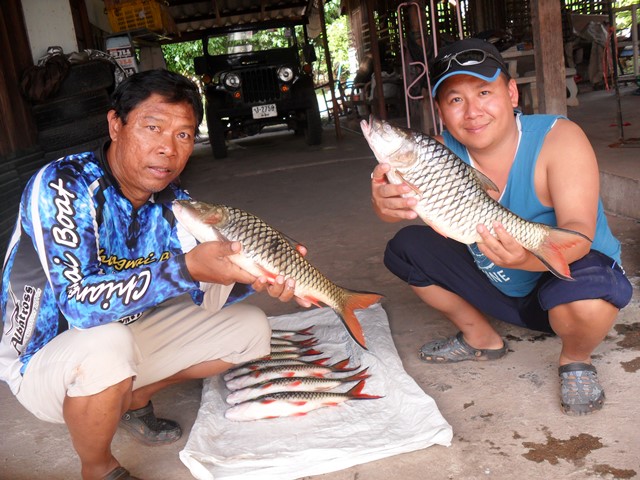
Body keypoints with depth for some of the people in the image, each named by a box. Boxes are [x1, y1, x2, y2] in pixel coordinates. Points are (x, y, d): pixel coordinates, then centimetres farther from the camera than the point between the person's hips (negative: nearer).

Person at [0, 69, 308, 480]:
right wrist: (185, 267, -45)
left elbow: (205, 294, -7)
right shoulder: (61, 186, -26)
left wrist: (258, 275, -28)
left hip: (127, 339, 6)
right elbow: (79, 302, -36)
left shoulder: (173, 201, -7)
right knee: (105, 344, -40)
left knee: (250, 328, 2)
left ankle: (135, 398, 16)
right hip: (42, 359, -6)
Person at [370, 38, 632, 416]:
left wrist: (529, 257, -57)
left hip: (569, 271, -4)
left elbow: (580, 233, -35)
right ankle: (480, 338, 14)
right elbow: (410, 198, -27)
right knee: (405, 248, -7)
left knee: (585, 295, -39)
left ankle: (577, 359, -1)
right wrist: (385, 202, -52)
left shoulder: (559, 138, -24)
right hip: (499, 288, 5)